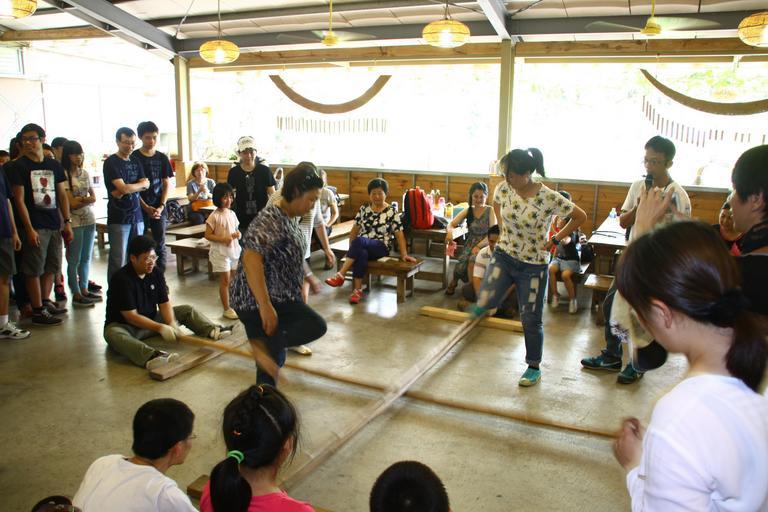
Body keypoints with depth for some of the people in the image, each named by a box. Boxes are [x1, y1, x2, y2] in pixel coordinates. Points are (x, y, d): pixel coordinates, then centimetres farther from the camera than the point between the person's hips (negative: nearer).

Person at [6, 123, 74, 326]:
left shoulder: (54, 165, 11)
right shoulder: (18, 166, -3)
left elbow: (62, 195, 13)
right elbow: (19, 200, -7)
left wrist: (67, 222, 7)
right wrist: (29, 229, -13)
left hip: (54, 225, 5)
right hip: (35, 226, -5)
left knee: (51, 267, 12)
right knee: (34, 269, -1)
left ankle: (46, 302, 25)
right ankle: (38, 311, 5)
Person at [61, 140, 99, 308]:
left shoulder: (85, 173, 11)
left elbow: (94, 198, 9)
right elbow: (71, 203, -12)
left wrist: (80, 200, -8)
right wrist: (87, 200, -1)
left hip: (89, 220, 6)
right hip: (74, 222, -6)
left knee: (86, 258, 12)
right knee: (74, 260, 1)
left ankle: (84, 290, 22)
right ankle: (76, 295, 8)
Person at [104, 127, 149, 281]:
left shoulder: (135, 161, 14)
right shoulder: (111, 163, -6)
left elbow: (146, 184, 3)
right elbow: (124, 188, -16)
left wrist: (128, 188, -13)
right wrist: (141, 184, 2)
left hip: (137, 216, 6)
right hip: (119, 219, -6)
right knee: (118, 262, -3)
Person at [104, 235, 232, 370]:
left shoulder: (156, 273, -3)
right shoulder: (122, 279, -23)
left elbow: (164, 303, -5)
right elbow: (131, 316, -25)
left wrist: (172, 324, -24)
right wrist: (160, 328, -32)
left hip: (151, 320, 7)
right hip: (124, 325, -7)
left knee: (186, 310, -1)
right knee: (113, 333, -41)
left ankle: (212, 331, -26)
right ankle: (151, 357, -66)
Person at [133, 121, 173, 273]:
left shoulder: (162, 158, 6)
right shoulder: (133, 157, -2)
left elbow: (166, 184, 7)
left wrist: (161, 206, -6)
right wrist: (146, 207, -12)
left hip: (159, 208, 2)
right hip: (140, 208, -2)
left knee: (160, 245, 4)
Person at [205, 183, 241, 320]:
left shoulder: (232, 214, 6)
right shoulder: (214, 216, -14)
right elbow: (208, 235, -13)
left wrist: (237, 234, -5)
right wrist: (223, 239, -23)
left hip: (234, 250, 6)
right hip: (220, 252, -6)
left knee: (234, 279, 14)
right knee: (225, 280, -2)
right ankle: (226, 309, 7)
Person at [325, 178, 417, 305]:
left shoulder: (392, 212, -1)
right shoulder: (364, 209, 10)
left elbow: (399, 235, -1)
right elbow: (355, 229, 13)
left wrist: (404, 254, -10)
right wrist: (351, 249, 2)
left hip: (381, 248, -3)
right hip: (362, 247, 3)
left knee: (359, 241, -35)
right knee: (361, 253, -37)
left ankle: (340, 275, -34)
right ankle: (357, 290, -33)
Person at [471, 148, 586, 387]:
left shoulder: (549, 198, -21)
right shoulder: (503, 189, -8)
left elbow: (580, 217, -9)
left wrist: (555, 241, -11)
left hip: (534, 264, -3)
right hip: (504, 256, 3)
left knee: (531, 319, 6)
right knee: (487, 300, -20)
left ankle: (534, 368, 24)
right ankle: (483, 305, 16)